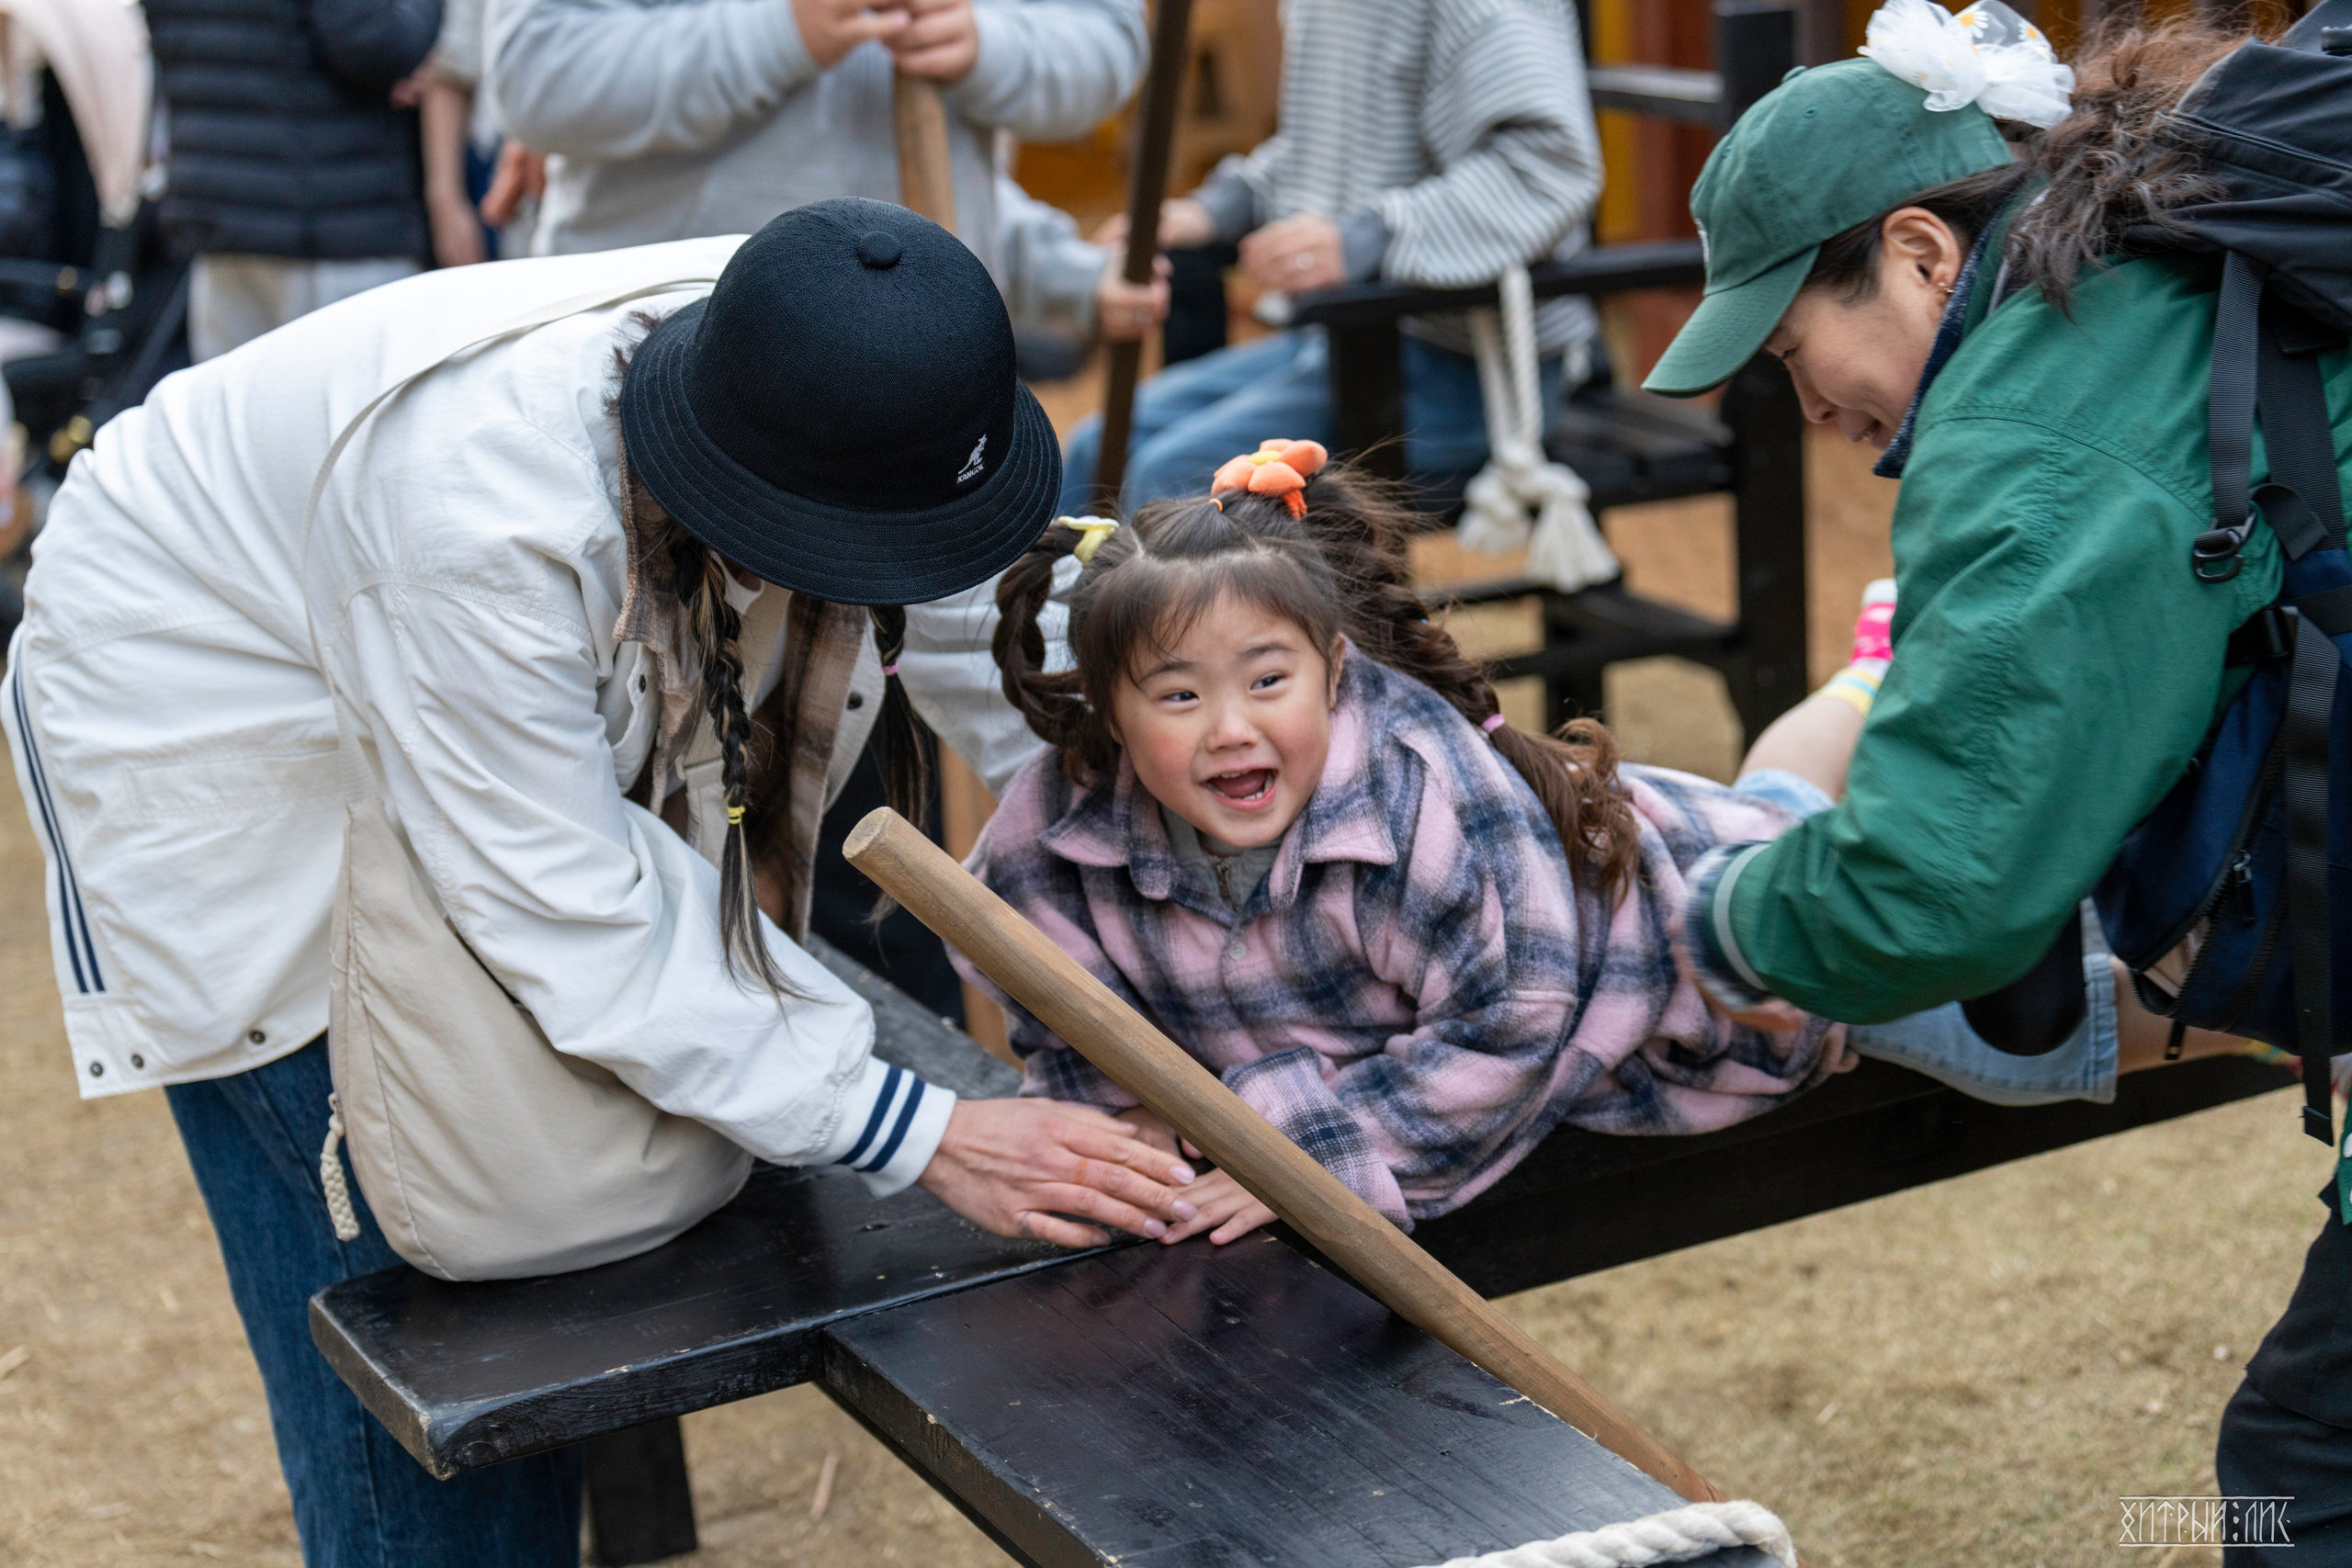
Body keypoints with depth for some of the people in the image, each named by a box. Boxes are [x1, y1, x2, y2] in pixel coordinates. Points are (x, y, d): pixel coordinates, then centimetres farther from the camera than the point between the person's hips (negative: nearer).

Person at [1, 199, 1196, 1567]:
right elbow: (569, 913, -36)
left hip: (509, 699, 6)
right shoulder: (492, 516, -43)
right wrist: (925, 1139, -35)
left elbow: (1023, 690, -11)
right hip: (216, 719, -6)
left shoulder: (855, 413, -25)